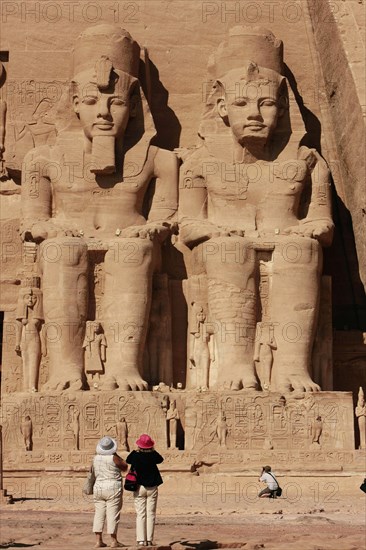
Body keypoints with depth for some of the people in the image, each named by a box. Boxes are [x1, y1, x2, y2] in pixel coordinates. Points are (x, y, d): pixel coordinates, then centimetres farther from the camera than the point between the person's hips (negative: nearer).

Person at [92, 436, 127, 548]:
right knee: (112, 515, -1)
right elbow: (124, 467, 2)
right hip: (113, 488, -5)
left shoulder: (96, 458, 4)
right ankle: (114, 541, 1)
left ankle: (98, 541, 5)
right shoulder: (113, 458, -12)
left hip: (98, 488, 5)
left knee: (99, 514, 7)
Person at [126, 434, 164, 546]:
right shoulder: (153, 456, -9)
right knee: (151, 514, 4)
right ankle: (149, 540, 1)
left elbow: (127, 460, 11)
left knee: (140, 514, 4)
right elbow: (160, 459, 13)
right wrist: (153, 451, 10)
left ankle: (141, 540, -2)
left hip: (139, 487, 0)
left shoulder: (135, 456, -10)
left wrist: (136, 451, 10)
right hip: (152, 488, 0)